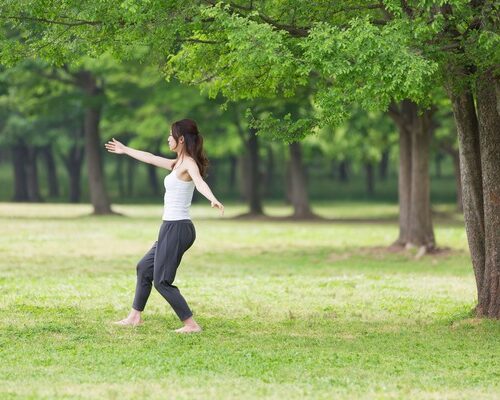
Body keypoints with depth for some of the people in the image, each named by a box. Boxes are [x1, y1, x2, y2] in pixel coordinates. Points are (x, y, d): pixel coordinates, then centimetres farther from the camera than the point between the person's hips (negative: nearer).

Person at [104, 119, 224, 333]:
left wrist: (213, 199, -54)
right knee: (145, 267, 24)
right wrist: (125, 150, 44)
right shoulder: (179, 164, 15)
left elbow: (200, 182, -34)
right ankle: (135, 316, 33)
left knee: (162, 281, -8)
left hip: (177, 229, -10)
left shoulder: (189, 163, -13)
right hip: (171, 228, 10)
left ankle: (191, 324, -9)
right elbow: (151, 158, 31)